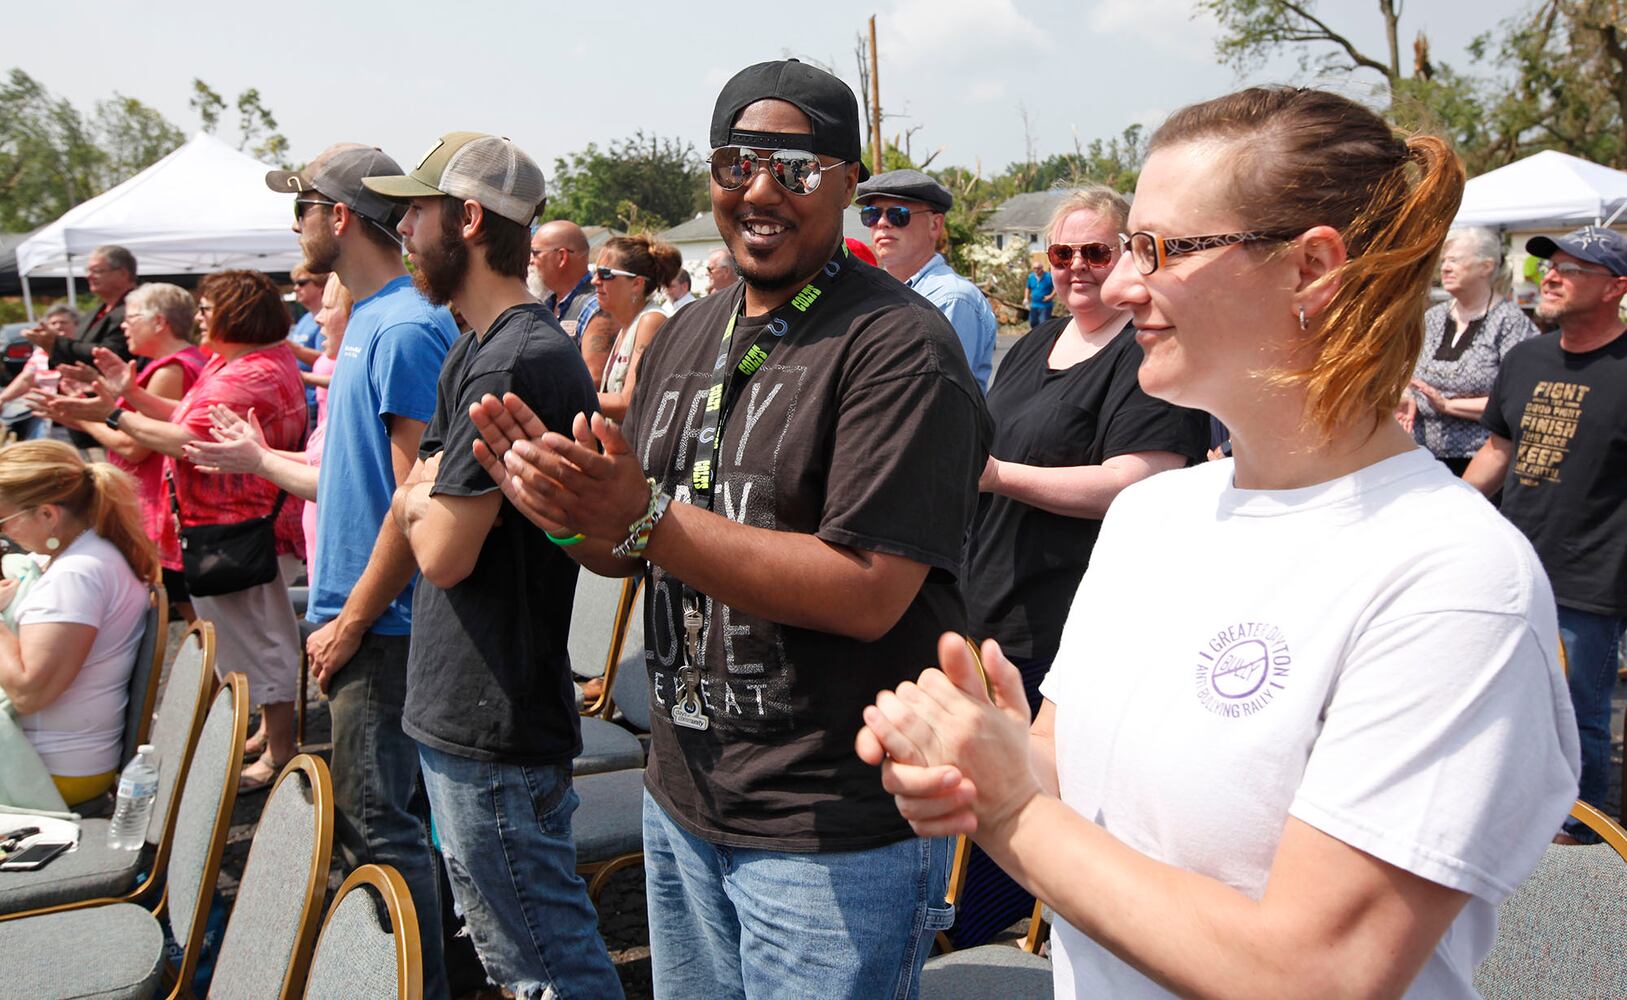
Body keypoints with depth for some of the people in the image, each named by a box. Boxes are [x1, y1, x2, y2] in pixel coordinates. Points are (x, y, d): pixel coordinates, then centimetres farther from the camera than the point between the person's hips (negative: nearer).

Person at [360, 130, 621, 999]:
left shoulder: (513, 362, -20)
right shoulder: (477, 350, 13)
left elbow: (443, 552, -22)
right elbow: (408, 504, 13)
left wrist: (424, 504, -2)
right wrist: (431, 498, -8)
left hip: (494, 727, -10)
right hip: (462, 712, 10)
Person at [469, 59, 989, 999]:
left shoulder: (900, 346, -16)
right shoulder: (686, 334, 8)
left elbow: (868, 592, -24)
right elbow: (634, 550, 12)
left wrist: (646, 519, -26)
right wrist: (566, 509, -10)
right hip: (681, 802, 7)